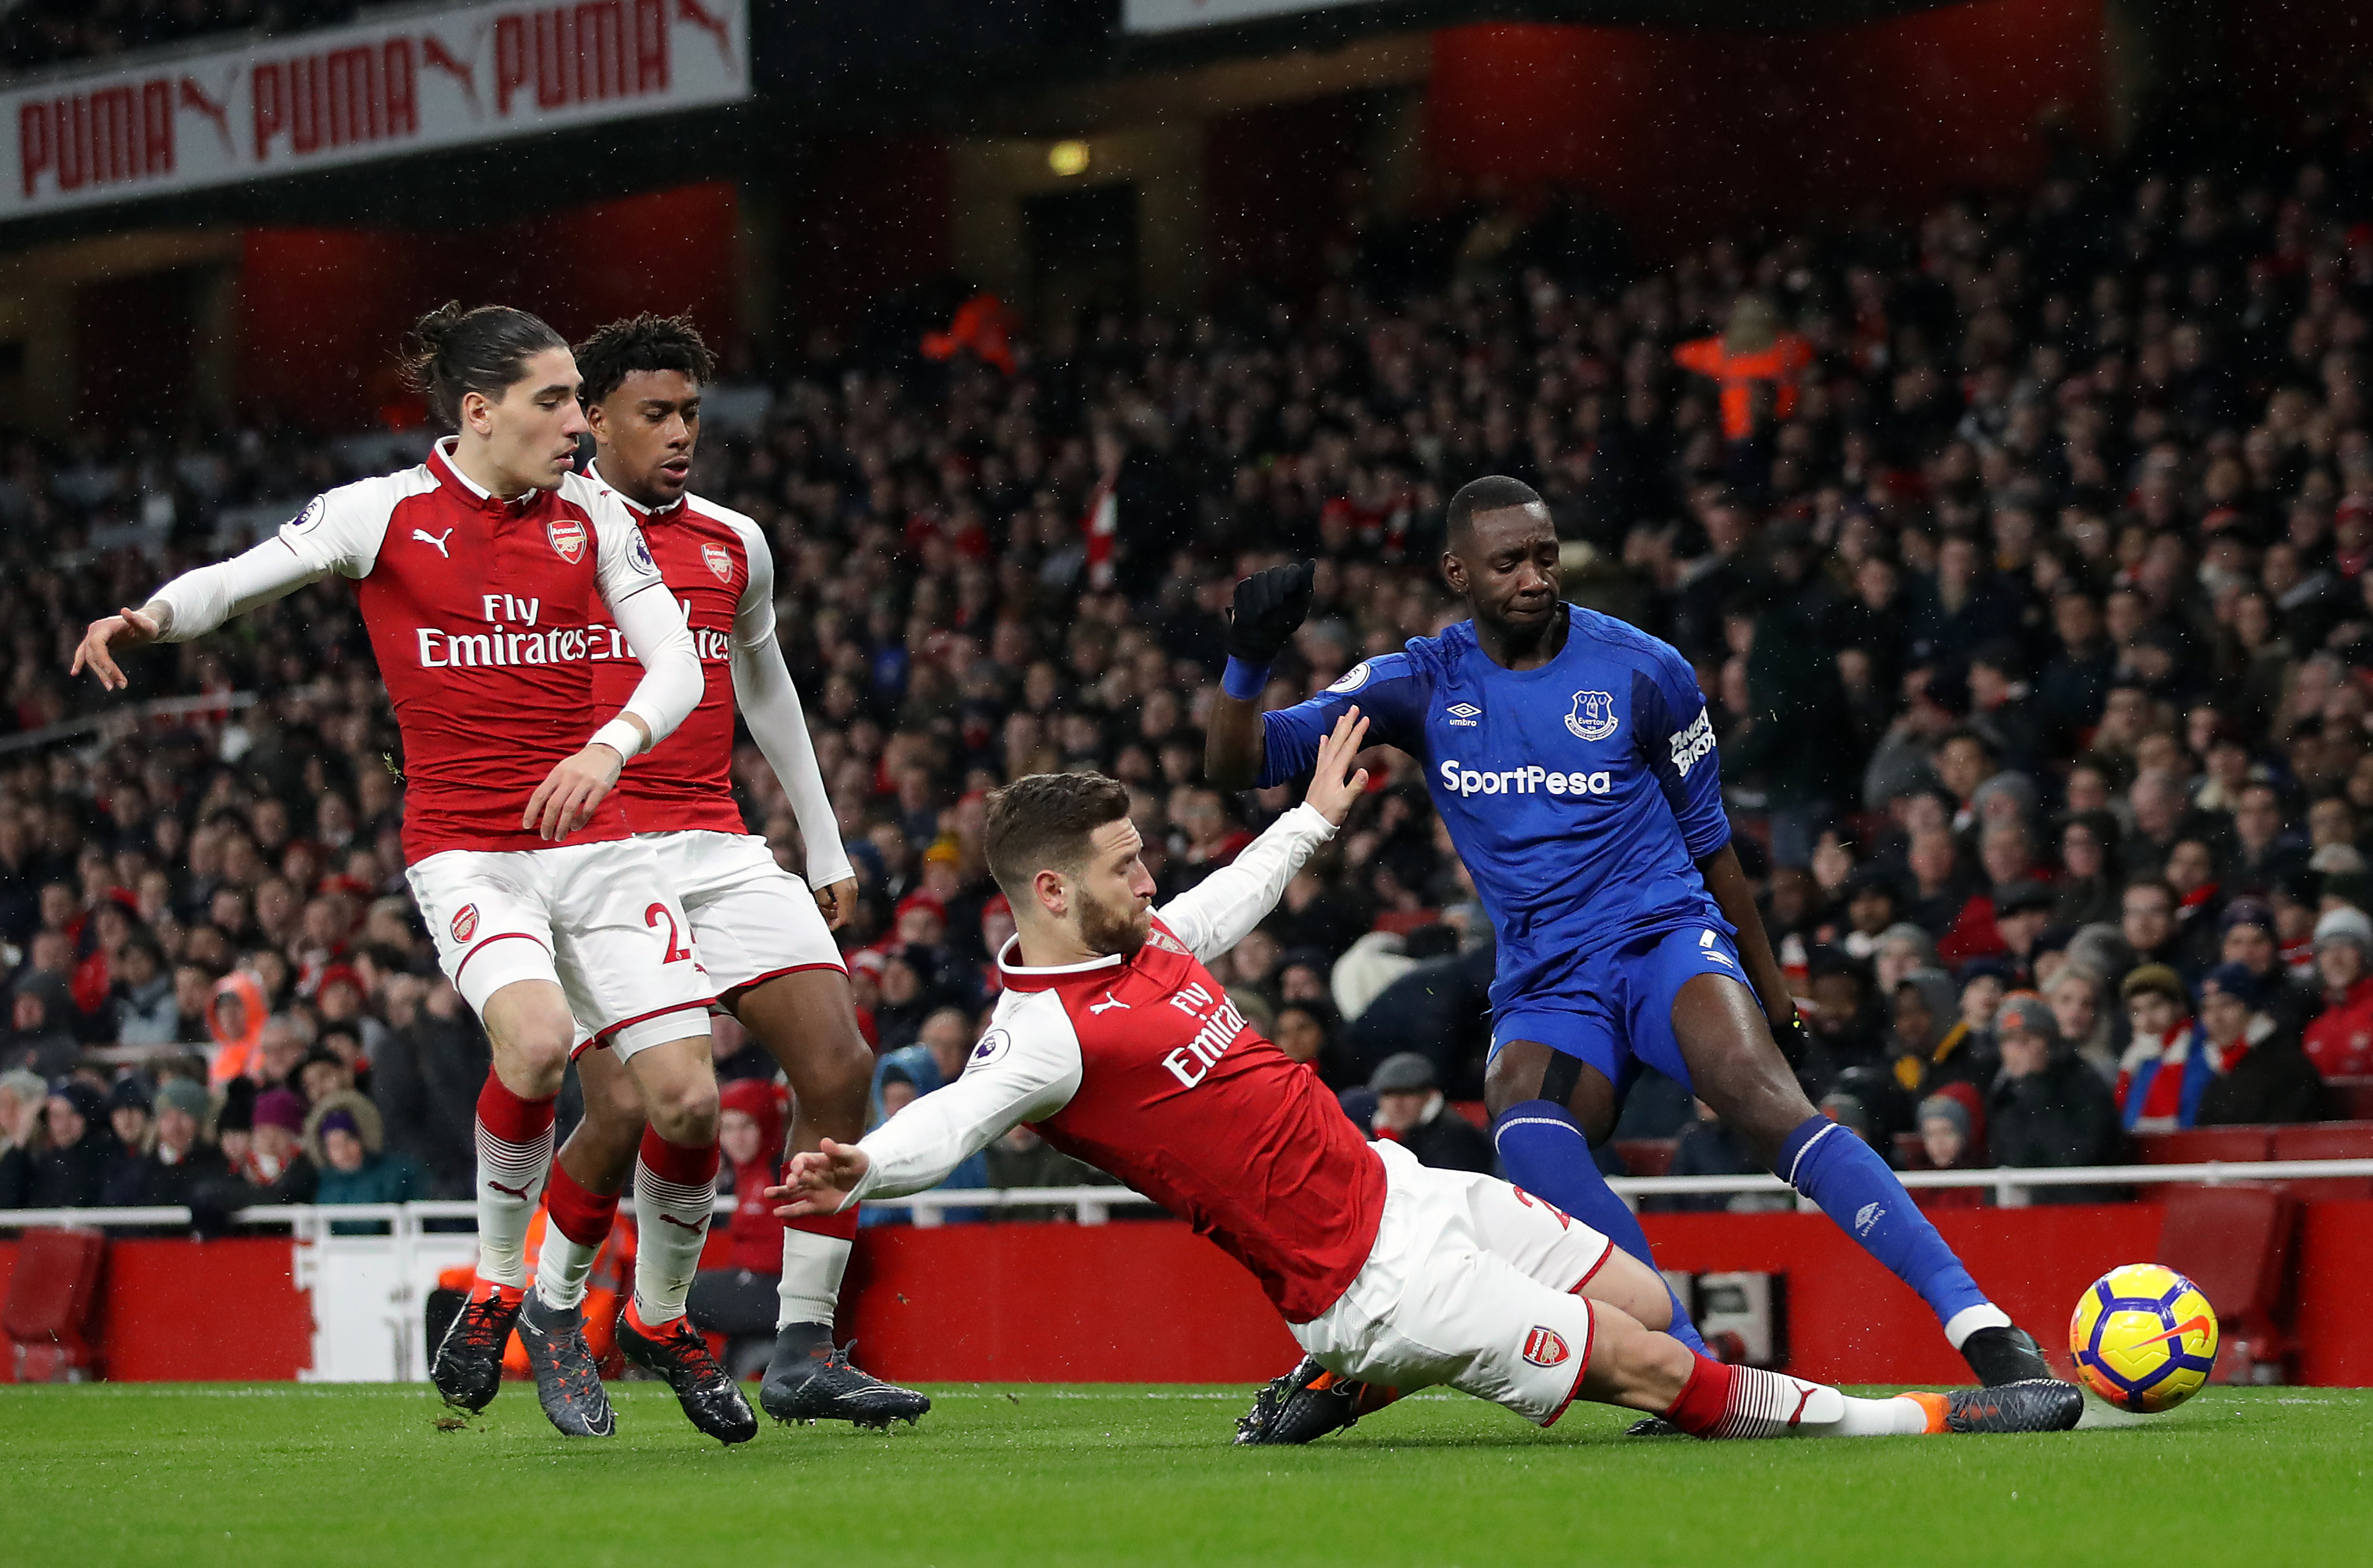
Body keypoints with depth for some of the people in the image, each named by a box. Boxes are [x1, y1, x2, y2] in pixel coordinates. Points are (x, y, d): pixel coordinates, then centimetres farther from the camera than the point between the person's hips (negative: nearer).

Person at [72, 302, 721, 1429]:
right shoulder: (386, 513, -2)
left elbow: (676, 660, 2)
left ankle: (664, 1319, 19)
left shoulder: (592, 515, 6)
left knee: (685, 1096, -7)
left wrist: (609, 747, -18)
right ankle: (496, 1286, -6)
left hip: (592, 841, 3)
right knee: (534, 1041, -31)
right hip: (464, 848, -3)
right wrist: (150, 617, -16)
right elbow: (235, 581, 6)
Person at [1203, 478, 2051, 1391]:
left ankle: (1980, 1328, -37)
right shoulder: (1421, 684, 6)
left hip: (1666, 938, -1)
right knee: (1529, 1136, -34)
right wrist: (1249, 661, -17)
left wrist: (1772, 992, 16)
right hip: (1543, 988, 1)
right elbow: (1238, 763, 3)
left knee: (1762, 1098, -32)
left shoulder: (1642, 672, 3)